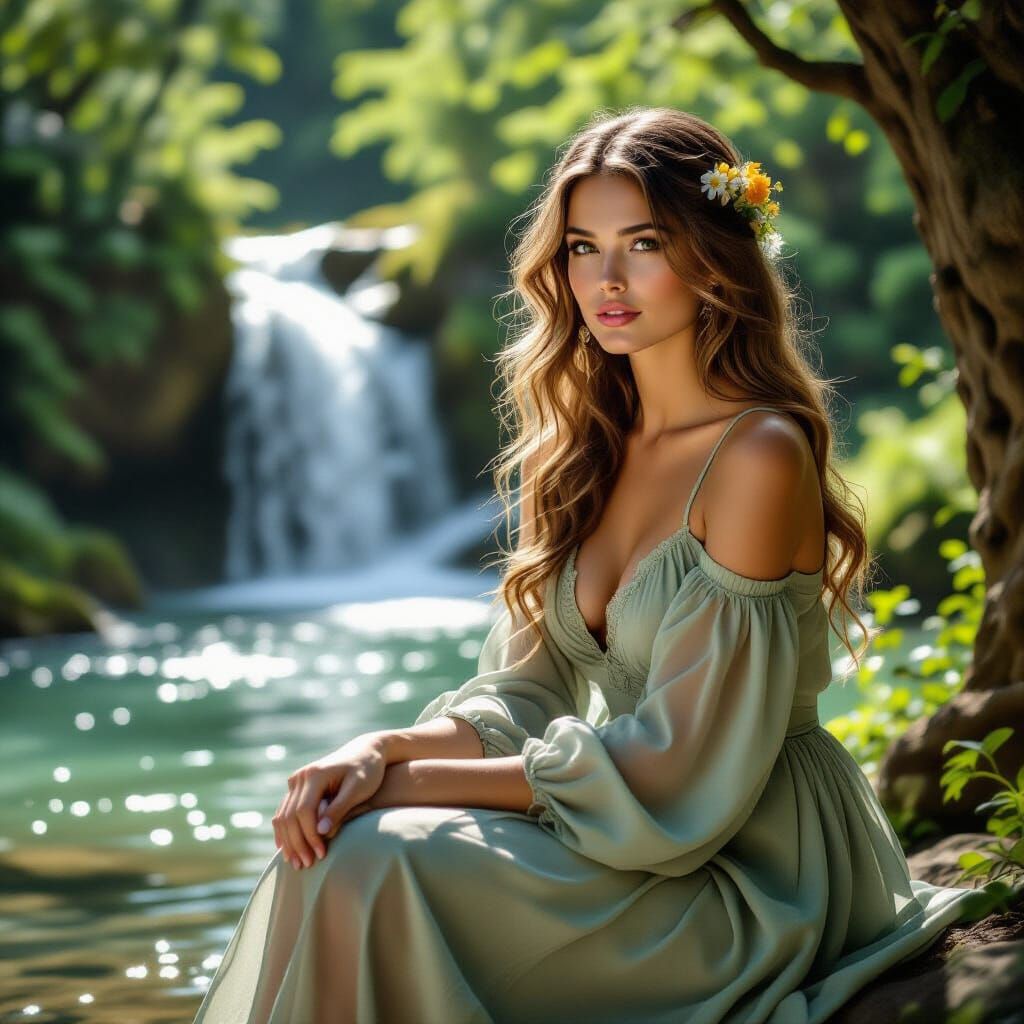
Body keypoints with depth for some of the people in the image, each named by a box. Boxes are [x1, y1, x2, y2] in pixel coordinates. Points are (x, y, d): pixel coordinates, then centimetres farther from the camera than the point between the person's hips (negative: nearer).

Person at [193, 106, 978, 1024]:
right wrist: (376, 754, -13)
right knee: (334, 846, -15)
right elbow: (527, 695, 7)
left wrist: (419, 783, -16)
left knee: (384, 863, -23)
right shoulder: (588, 446, 7)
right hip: (626, 830, 7)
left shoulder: (759, 455, -18)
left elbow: (677, 769, -19)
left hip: (753, 874, -7)